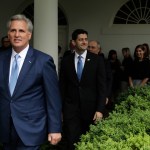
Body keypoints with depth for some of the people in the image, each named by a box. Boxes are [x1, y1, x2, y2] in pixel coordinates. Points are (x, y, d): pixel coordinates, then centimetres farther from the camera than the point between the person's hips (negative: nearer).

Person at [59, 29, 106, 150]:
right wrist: (60, 108, 4)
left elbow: (102, 86, -4)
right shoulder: (66, 60, 3)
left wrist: (100, 109, -10)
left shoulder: (97, 60, -2)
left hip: (91, 108, 0)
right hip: (71, 108, 1)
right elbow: (62, 86, 6)